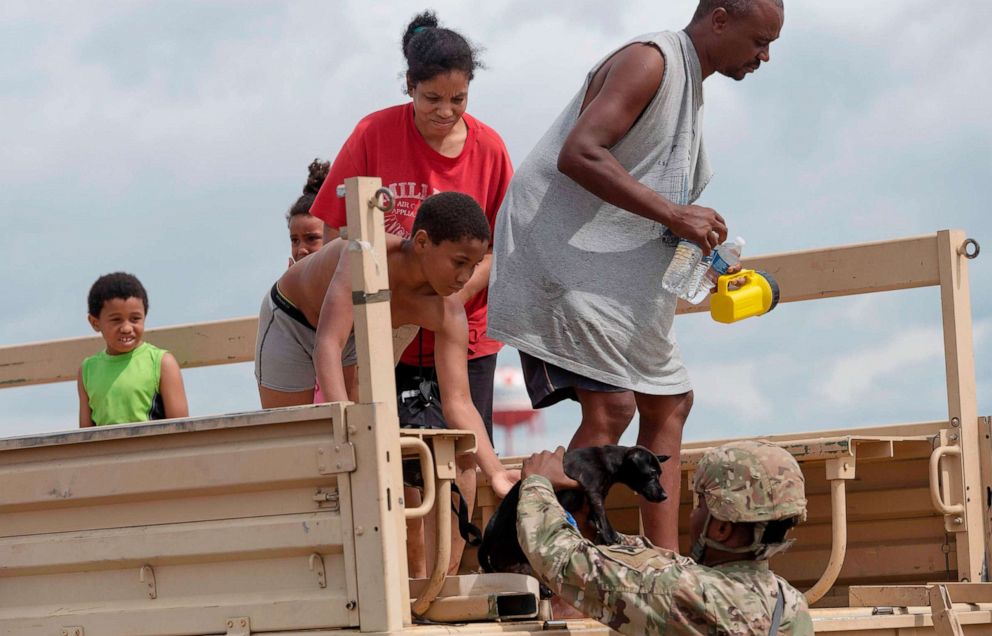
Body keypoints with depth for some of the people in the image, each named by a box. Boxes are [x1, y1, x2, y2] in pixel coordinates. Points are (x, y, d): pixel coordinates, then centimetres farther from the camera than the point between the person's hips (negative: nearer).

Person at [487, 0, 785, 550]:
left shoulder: (688, 83, 19)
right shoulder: (650, 61, -13)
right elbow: (579, 155, -26)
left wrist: (705, 264, 10)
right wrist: (675, 215, -25)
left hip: (618, 272, 11)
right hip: (565, 255, -11)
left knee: (669, 401, 13)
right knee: (610, 407, -19)